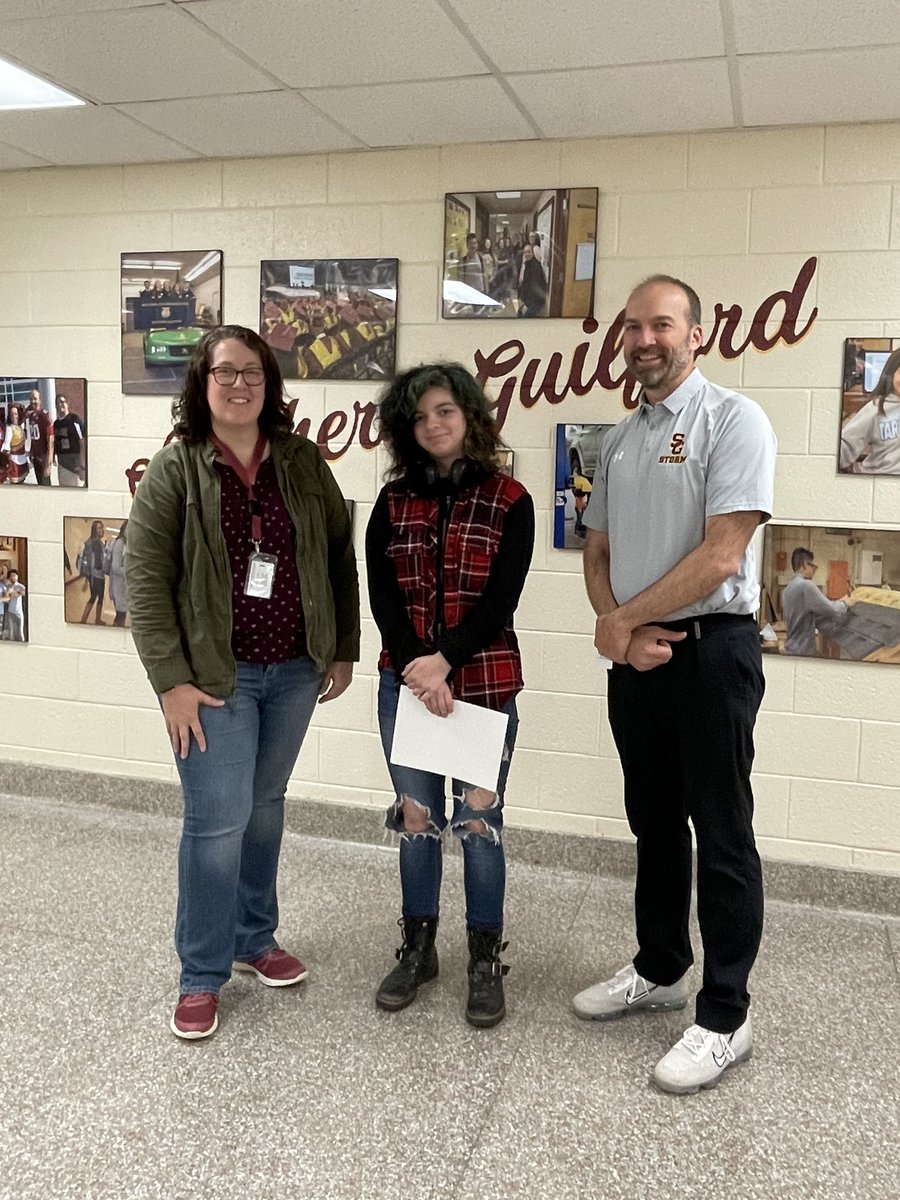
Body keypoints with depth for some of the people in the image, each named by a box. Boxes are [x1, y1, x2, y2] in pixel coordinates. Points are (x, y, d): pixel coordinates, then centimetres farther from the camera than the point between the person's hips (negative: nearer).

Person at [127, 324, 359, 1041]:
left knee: (265, 808, 17)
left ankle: (255, 938, 36)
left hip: (294, 671, 4)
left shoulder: (303, 463, 3)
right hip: (215, 676, -3)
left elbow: (340, 557, 9)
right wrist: (172, 681, -14)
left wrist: (343, 650, 6)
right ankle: (201, 977, 17)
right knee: (218, 821, -2)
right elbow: (146, 580, -9)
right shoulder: (175, 469, -6)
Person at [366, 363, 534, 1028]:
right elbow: (382, 596, -2)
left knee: (478, 822, 3)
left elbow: (501, 599, -8)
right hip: (405, 681, 3)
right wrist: (419, 670, -14)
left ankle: (486, 960, 21)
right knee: (415, 818, 11)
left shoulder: (509, 501, -1)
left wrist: (444, 660, -17)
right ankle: (418, 948, 29)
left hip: (484, 685, -2)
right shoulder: (394, 501, 6)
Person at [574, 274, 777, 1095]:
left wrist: (622, 620, -10)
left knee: (722, 837, 3)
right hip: (635, 657, 7)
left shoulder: (733, 420, -9)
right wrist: (623, 631, -6)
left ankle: (725, 1018, 17)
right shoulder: (619, 440, 13)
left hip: (711, 651, -7)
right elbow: (596, 554, 13)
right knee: (655, 825, 18)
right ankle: (661, 971, 35)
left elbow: (720, 556, -18)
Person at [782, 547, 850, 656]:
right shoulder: (806, 585, -16)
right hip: (803, 652, -9)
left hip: (791, 649, 9)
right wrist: (845, 603, 5)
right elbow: (833, 611, -15)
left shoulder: (787, 590, 12)